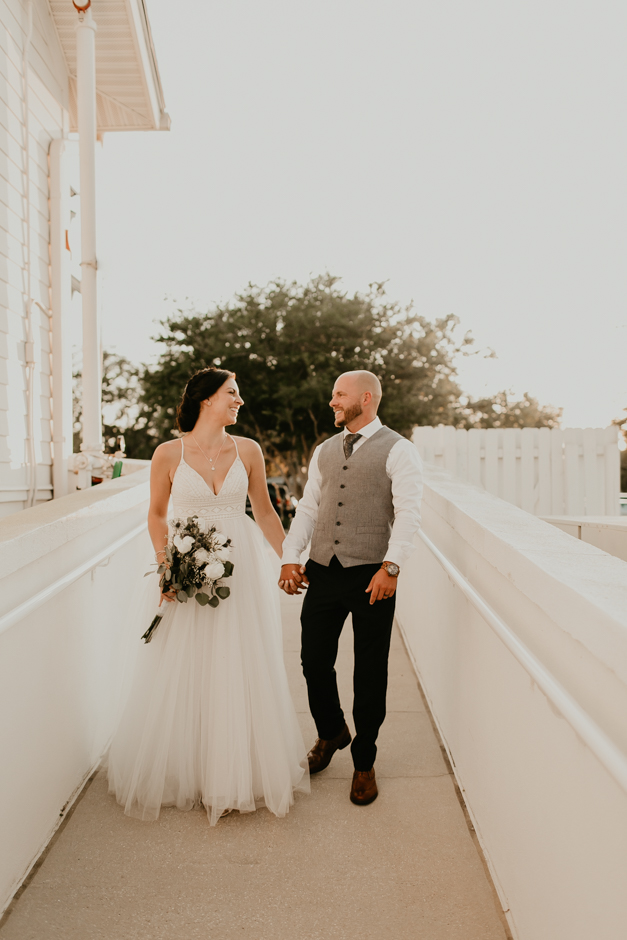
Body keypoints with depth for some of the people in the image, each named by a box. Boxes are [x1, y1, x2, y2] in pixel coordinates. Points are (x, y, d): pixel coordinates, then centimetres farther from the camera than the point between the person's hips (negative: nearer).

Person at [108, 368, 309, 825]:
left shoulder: (248, 450, 1)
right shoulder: (169, 454, -5)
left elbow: (265, 512, 10)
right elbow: (157, 514, 5)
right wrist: (164, 563, -8)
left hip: (241, 568, 2)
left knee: (242, 671, 7)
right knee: (181, 675, 6)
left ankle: (242, 772, 26)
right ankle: (181, 772, 27)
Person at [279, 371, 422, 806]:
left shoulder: (398, 451, -3)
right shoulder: (324, 451, 16)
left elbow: (408, 514, -11)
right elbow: (308, 507, 15)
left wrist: (390, 566, -22)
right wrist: (291, 557, 4)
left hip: (372, 577, -5)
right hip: (322, 573, 5)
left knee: (370, 675, 6)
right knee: (314, 663, 10)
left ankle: (364, 762, 26)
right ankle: (331, 733, 39)